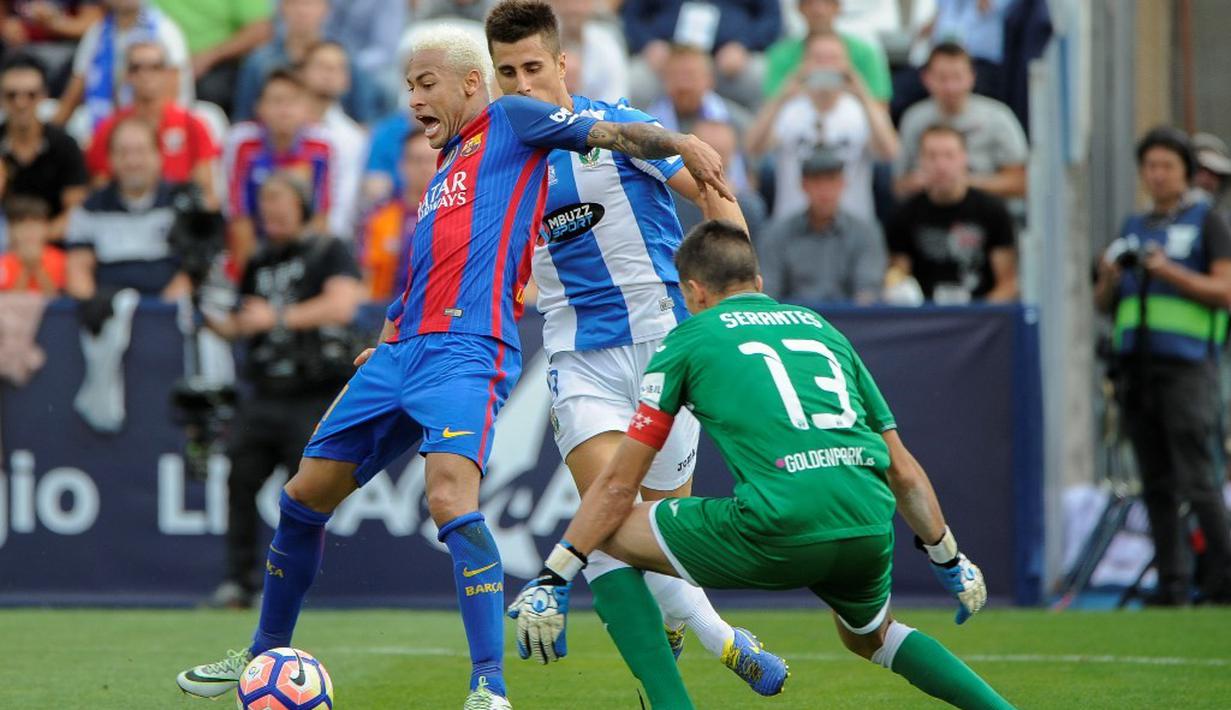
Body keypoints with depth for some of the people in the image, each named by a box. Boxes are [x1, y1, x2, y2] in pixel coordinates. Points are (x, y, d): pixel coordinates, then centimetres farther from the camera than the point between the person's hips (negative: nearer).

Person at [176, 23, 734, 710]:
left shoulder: (509, 122, 6)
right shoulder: (442, 175, 29)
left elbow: (606, 133, -6)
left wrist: (681, 143, -24)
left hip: (467, 350, -9)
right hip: (401, 353, 9)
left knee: (450, 498, -28)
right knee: (305, 496, 12)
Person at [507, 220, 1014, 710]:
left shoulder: (690, 338, 14)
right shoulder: (822, 329, 26)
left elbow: (619, 486, 13)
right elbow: (904, 472, 27)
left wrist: (552, 580, 19)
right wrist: (949, 561, 39)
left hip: (776, 533, -5)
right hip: (869, 529, 5)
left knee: (609, 534, 13)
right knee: (870, 636, 36)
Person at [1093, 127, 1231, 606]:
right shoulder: (1133, 228, 20)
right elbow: (1105, 305, 22)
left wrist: (1170, 271, -16)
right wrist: (1108, 279, 0)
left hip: (1187, 364, -6)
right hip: (1137, 365, 6)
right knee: (1157, 485, 4)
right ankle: (1172, 582, 6)